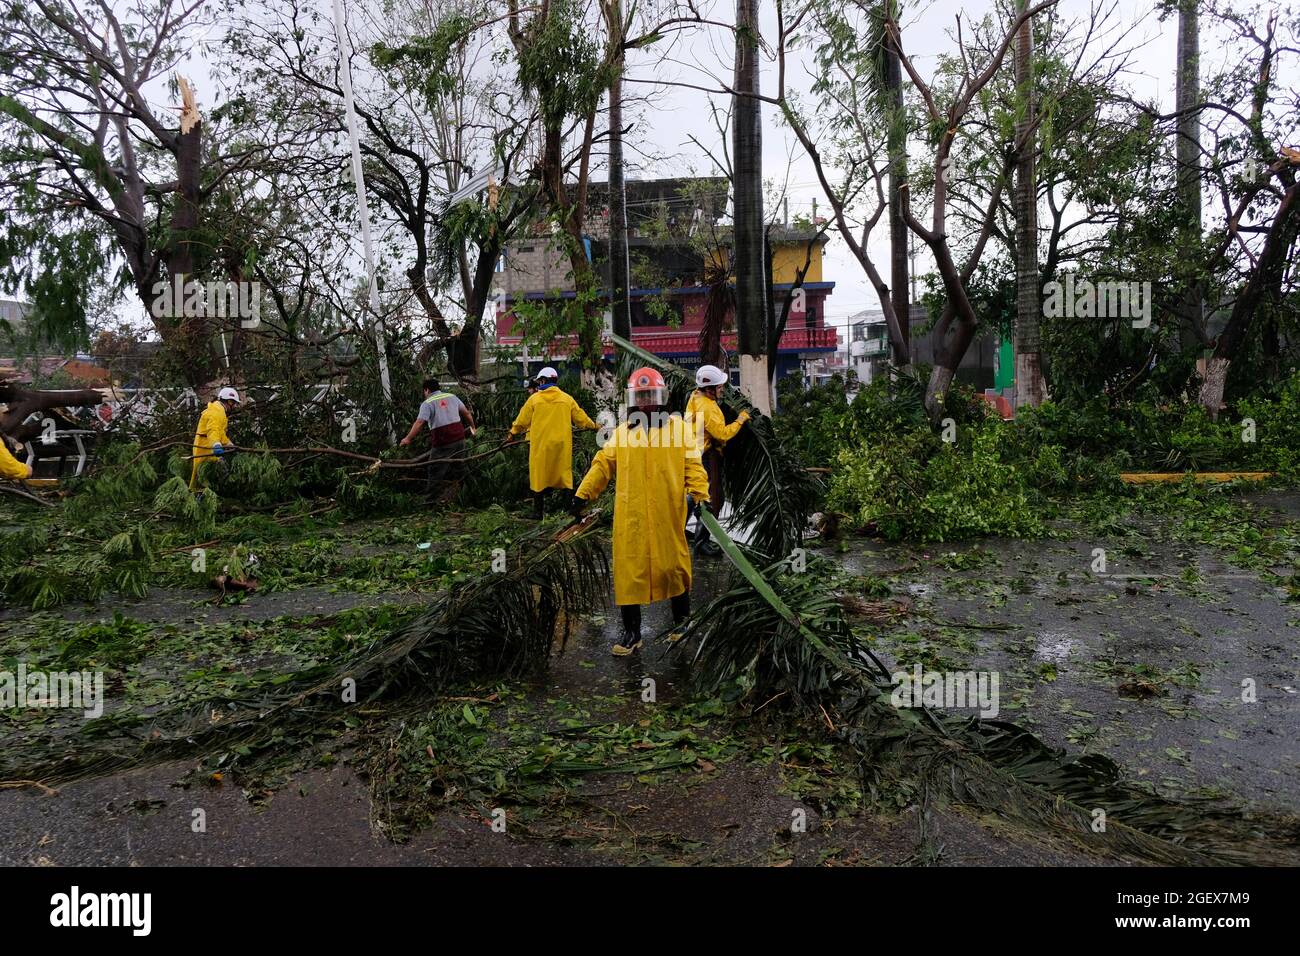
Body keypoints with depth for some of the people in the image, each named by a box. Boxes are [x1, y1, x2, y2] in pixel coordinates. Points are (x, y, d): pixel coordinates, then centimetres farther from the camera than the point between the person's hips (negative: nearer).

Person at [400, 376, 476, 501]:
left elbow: (419, 422, -19)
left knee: (435, 472, 3)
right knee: (458, 470, 18)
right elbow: (466, 413, 15)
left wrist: (408, 438, -19)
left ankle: (430, 499, 5)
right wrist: (472, 426, 29)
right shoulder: (452, 396, 10)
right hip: (459, 439, 6)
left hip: (442, 443, -6)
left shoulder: (427, 403, -7)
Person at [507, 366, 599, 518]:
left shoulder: (534, 398, 0)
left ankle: (538, 512, 9)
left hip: (540, 444, -1)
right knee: (563, 475, 8)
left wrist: (513, 432, 23)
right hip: (561, 444, 1)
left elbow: (522, 420, 7)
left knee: (539, 476, 6)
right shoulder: (567, 398, 4)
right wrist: (594, 426, 28)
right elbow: (580, 418, 10)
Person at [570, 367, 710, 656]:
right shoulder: (622, 432, 12)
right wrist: (582, 495, 6)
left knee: (674, 567, 8)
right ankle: (632, 631, 13)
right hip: (630, 516, 2)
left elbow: (692, 464, 1)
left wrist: (698, 494, -10)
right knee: (629, 571, 2)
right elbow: (603, 464, 11)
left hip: (668, 516, -1)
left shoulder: (677, 426, 6)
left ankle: (681, 622, 29)